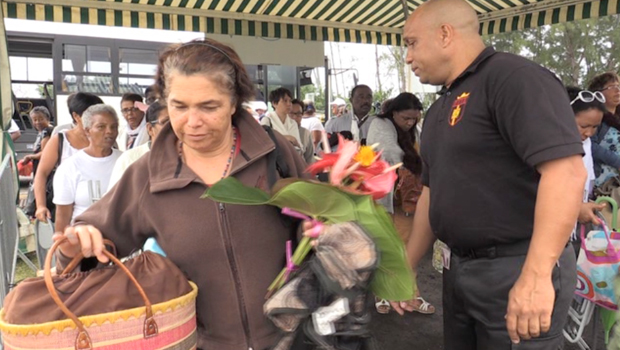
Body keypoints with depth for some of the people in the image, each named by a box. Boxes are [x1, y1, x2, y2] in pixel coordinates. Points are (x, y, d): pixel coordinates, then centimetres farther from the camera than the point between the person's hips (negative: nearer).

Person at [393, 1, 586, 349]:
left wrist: (536, 276, -28)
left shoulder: (513, 76, -14)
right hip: (459, 269, 9)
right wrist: (407, 267, 17)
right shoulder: (439, 110, 14)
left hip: (515, 269, -8)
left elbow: (566, 171, -24)